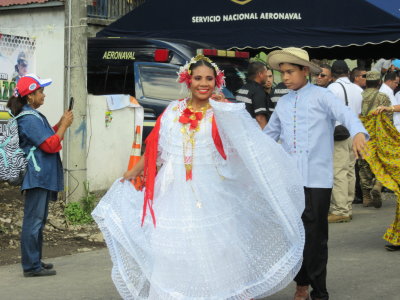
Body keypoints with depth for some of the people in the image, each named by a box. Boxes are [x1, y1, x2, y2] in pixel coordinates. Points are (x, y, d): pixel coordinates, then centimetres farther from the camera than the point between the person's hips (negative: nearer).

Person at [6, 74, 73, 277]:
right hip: (38, 176, -11)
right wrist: (64, 125, -10)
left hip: (42, 176, 11)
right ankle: (31, 266, -4)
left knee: (38, 220, 16)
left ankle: (35, 262, 24)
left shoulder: (33, 116, 16)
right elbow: (51, 145, -19)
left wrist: (61, 124, 13)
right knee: (33, 220, -7)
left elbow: (47, 138, 24)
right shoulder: (29, 119, -17)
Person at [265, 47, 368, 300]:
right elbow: (269, 133, 25)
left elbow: (345, 113, -17)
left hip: (317, 177, -4)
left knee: (315, 236, 0)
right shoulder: (283, 103, 15)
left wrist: (358, 133, -36)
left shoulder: (321, 96, -1)